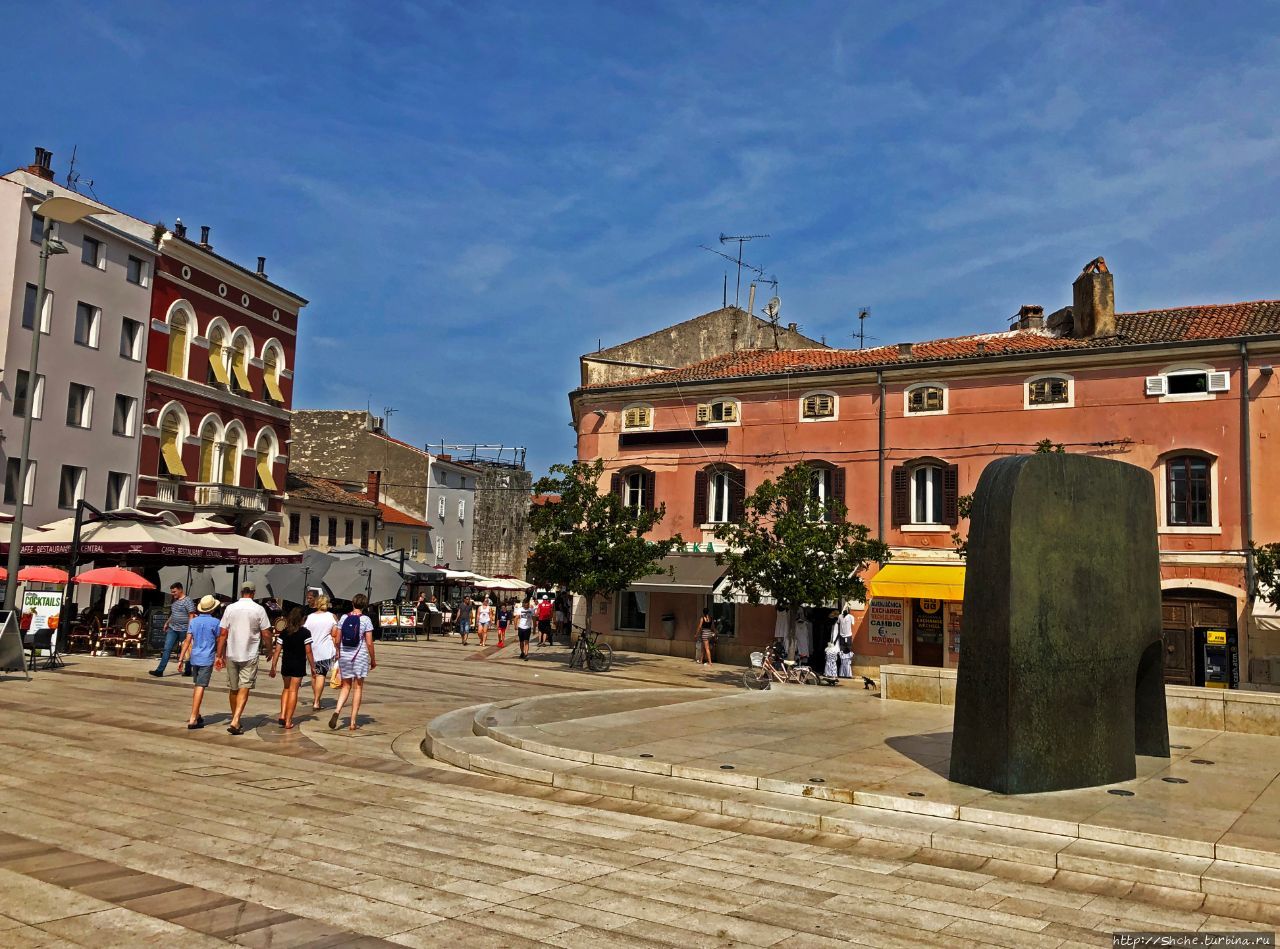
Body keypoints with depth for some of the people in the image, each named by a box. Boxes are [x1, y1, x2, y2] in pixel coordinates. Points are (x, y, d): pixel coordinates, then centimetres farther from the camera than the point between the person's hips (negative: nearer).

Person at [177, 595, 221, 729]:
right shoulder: (214, 622, -7)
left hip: (194, 658, 5)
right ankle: (193, 719, -11)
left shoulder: (193, 621, 5)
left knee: (196, 686, 19)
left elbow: (188, 641, 1)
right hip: (207, 659, -5)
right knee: (200, 687, -6)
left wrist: (181, 658, 4)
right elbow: (218, 642, -1)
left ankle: (197, 715, 29)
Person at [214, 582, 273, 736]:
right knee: (244, 689, -2)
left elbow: (223, 634, 0)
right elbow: (266, 634, -5)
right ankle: (235, 722, -15)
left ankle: (235, 720, 27)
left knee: (233, 689, 15)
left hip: (231, 655, 3)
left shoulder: (230, 608, 0)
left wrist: (219, 655, 6)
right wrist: (269, 650, 11)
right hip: (250, 656, -3)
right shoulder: (259, 609, -6)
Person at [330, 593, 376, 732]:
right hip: (360, 657, -3)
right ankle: (353, 722, 8)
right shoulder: (366, 620, -8)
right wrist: (373, 660, 1)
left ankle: (337, 711, -9)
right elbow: (369, 643, -9)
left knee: (346, 686, 15)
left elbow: (337, 640, 3)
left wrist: (339, 653, 21)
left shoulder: (344, 618, 1)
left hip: (344, 656, 3)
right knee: (358, 688, 7)